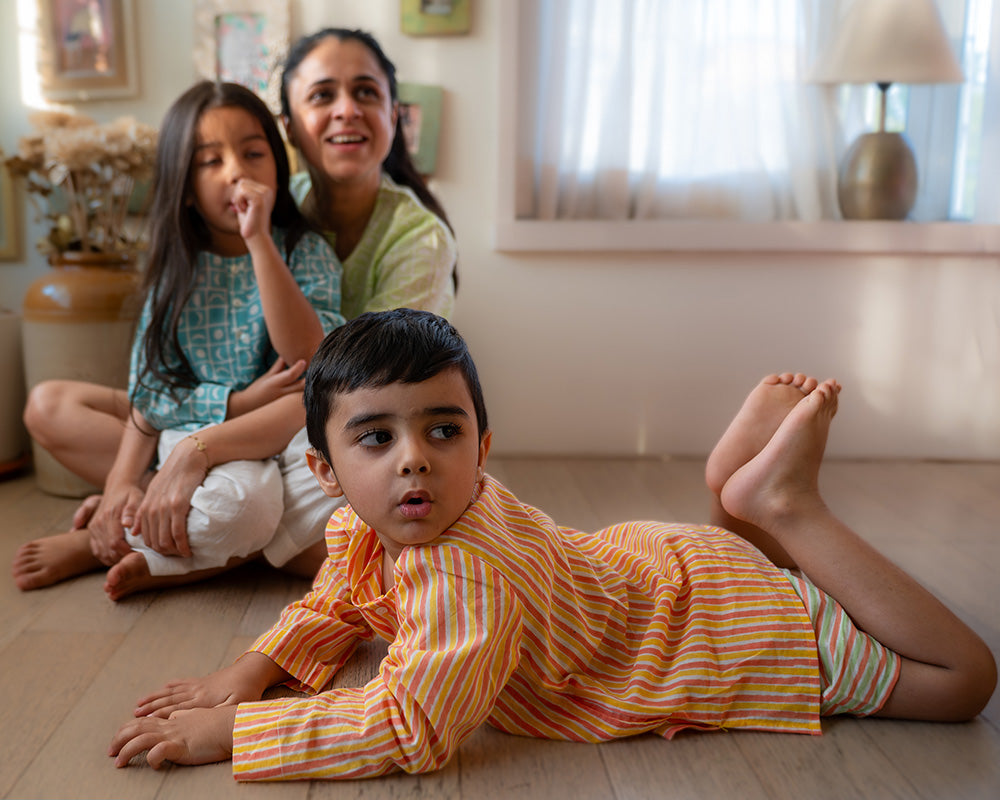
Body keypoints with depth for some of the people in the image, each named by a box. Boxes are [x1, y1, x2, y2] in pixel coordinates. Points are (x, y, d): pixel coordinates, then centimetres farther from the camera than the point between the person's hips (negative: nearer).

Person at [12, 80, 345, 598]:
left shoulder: (305, 252, -7)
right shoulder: (178, 269, 1)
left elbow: (309, 360, -25)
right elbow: (151, 391, -1)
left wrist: (259, 241, -27)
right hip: (187, 437, 2)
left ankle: (101, 545, -9)